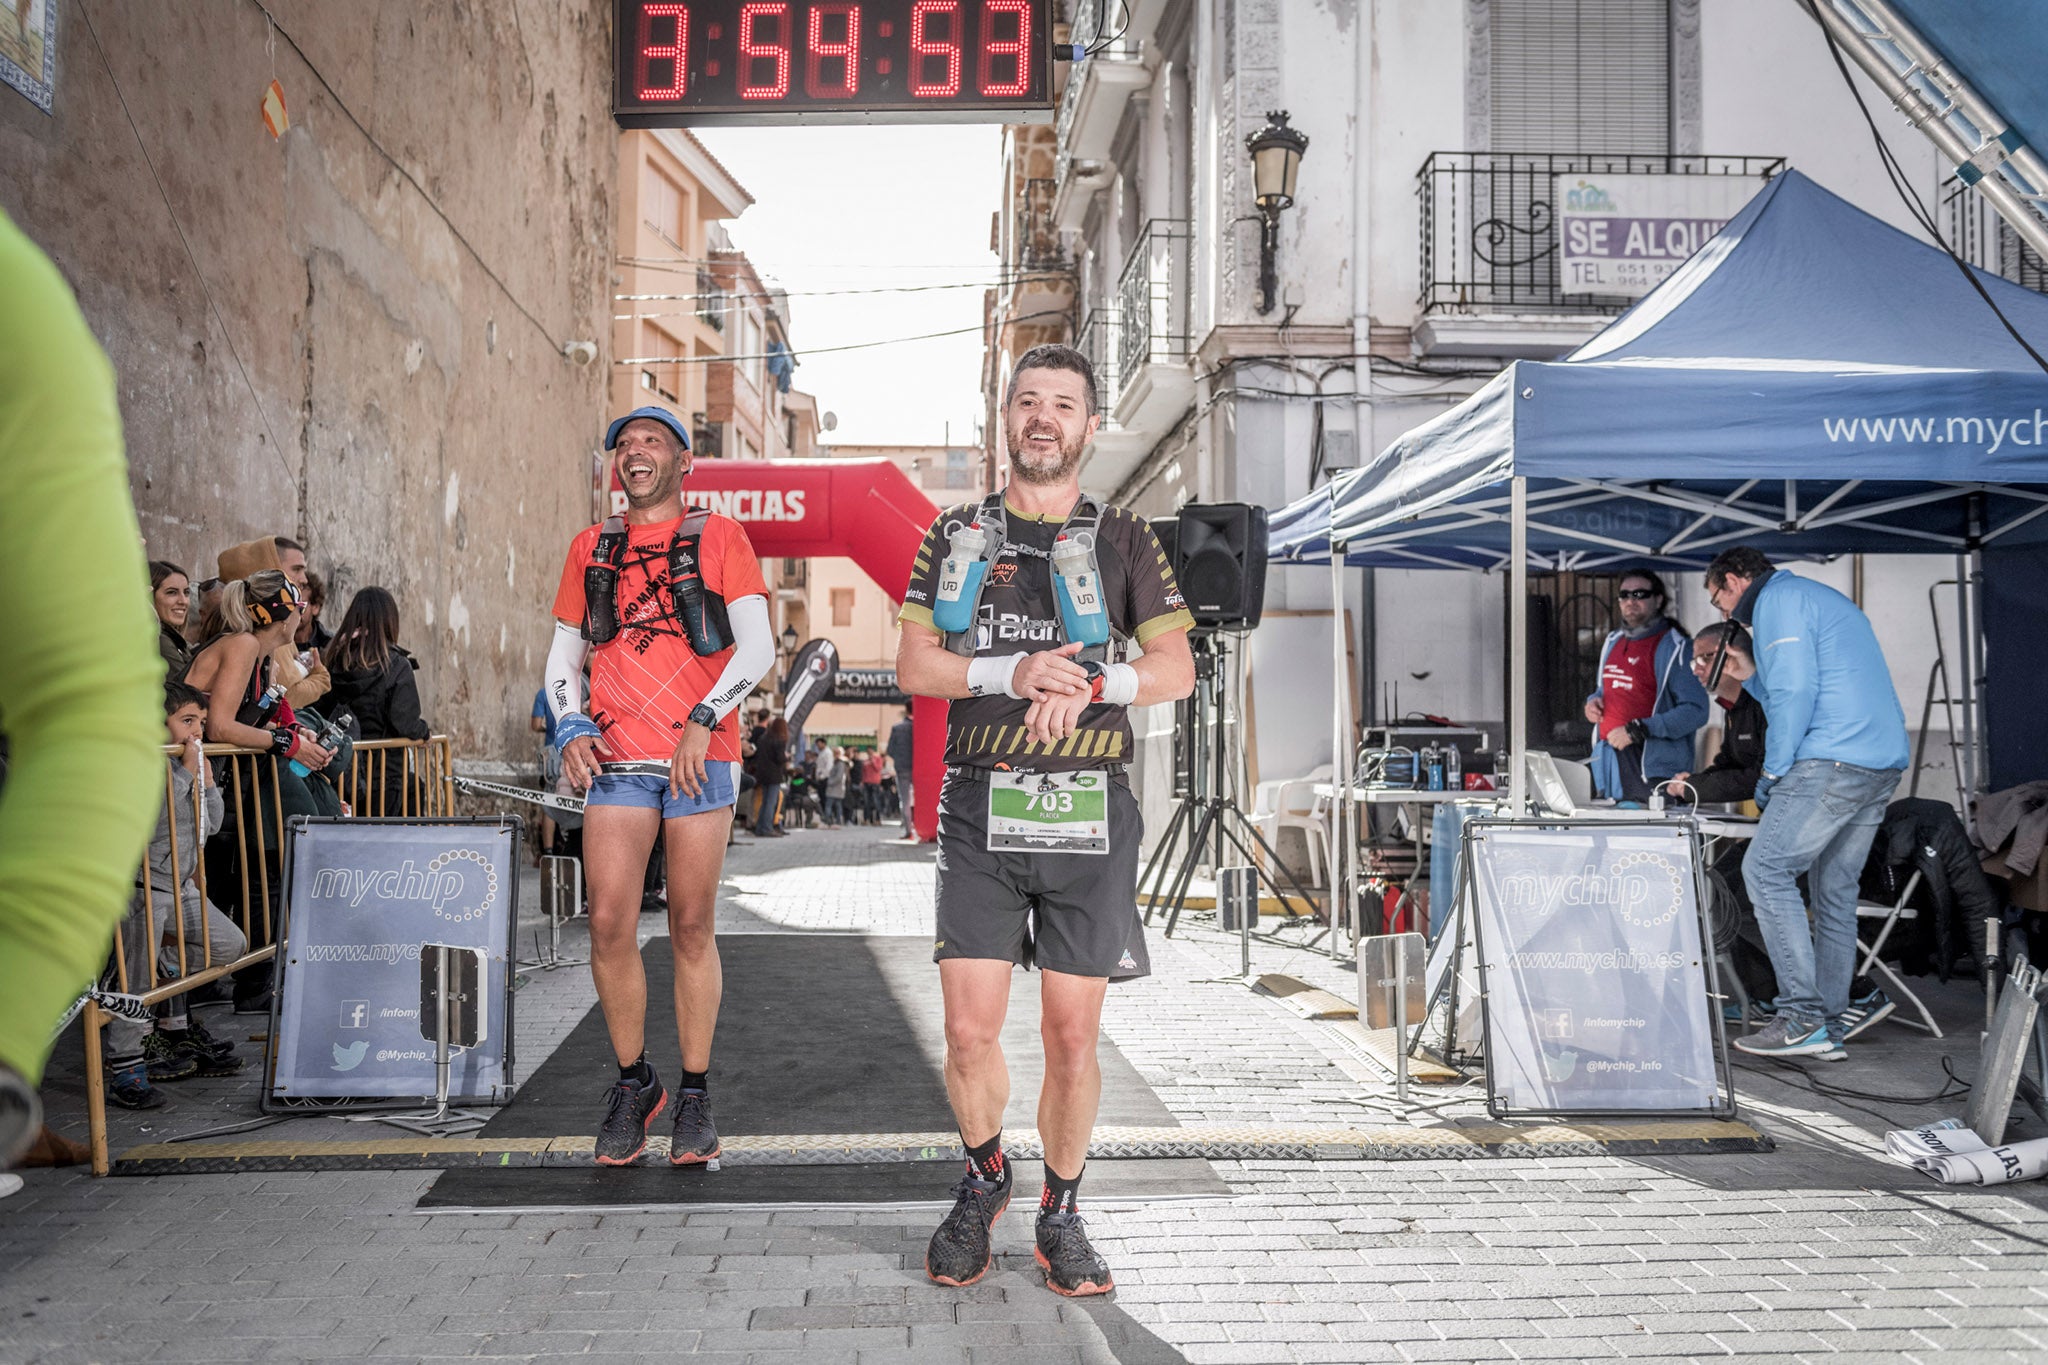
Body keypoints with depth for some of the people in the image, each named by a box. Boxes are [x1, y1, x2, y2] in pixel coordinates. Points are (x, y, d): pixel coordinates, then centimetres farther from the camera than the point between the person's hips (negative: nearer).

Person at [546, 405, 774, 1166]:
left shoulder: (719, 538, 6)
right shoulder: (591, 549, 15)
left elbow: (757, 646, -3)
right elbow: (562, 657, 18)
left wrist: (701, 721, -14)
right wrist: (569, 728, 0)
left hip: (701, 760, -2)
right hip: (616, 760, 2)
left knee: (691, 930, 2)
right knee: (608, 925, -5)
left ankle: (695, 1098, 14)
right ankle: (633, 1083, 14)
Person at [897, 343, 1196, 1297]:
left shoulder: (1123, 540, 10)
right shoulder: (956, 535, 12)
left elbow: (1176, 668, 3)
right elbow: (912, 664, 4)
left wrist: (1089, 682, -15)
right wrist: (1013, 673, -12)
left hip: (1089, 815, 0)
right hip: (980, 813, 0)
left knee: (1072, 1035, 3)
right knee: (969, 1028, -2)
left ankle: (1061, 1214, 23)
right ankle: (983, 1180, 26)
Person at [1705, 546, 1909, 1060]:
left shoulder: (1778, 599, -2)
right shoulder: (1826, 599, 28)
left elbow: (1795, 689, -14)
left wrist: (1772, 771, -10)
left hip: (1834, 761, -10)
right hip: (1884, 764, 10)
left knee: (1765, 870, -9)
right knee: (1835, 889, 11)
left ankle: (1804, 1017, -13)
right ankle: (1829, 1027, 12)